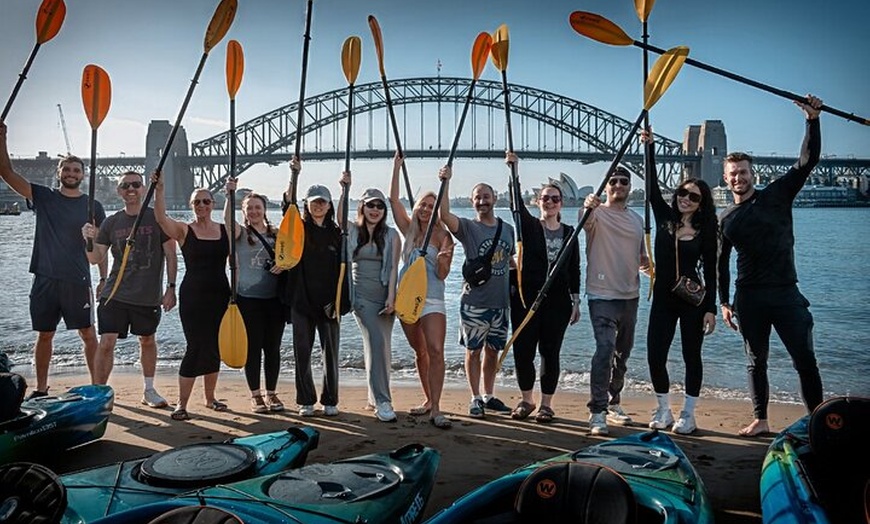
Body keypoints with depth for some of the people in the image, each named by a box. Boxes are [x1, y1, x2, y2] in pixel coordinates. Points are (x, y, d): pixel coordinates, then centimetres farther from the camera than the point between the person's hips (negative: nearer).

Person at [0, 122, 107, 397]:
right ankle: (41, 389, 22)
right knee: (44, 335, 11)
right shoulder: (43, 197, 7)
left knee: (89, 334, 1)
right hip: (45, 279, 2)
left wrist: (104, 278, -1)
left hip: (78, 281, -2)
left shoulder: (93, 207, 4)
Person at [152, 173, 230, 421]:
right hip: (192, 296, -3)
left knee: (214, 348, 12)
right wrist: (159, 189, -29)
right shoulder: (184, 230, -1)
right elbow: (161, 218, -19)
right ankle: (181, 403, 5)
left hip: (219, 295, 4)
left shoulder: (226, 230, 8)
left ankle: (210, 398, 27)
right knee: (196, 347, -6)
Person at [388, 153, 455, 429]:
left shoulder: (442, 236, -4)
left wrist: (442, 259, -29)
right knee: (420, 352, 14)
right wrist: (396, 168, -2)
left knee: (435, 351, -15)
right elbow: (393, 200, 1)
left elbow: (442, 274, -8)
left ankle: (435, 409, -14)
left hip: (432, 299, -5)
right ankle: (428, 399, 27)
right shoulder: (409, 230, 8)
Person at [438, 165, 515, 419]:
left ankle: (488, 396, 28)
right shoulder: (467, 227, -5)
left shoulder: (508, 229, 9)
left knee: (493, 351, 14)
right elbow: (444, 215, -23)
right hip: (475, 302, -4)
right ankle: (475, 398, 18)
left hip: (501, 301, 4)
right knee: (473, 350, 4)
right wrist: (445, 182, -28)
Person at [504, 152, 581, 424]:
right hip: (526, 298, 0)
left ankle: (546, 403, 17)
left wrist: (575, 302, 6)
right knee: (522, 349, 3)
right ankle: (527, 400, 21)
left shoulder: (570, 233, 8)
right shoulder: (529, 226, 4)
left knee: (550, 352, 4)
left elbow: (574, 269, 9)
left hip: (557, 301, 1)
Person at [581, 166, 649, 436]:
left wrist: (646, 263, -1)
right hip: (602, 295, -7)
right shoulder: (597, 214, -6)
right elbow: (586, 221, -32)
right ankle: (597, 412, -13)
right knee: (605, 349, -19)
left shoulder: (637, 220, 13)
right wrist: (588, 206, -54)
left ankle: (613, 404, 32)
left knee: (622, 353, 16)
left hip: (630, 295, 7)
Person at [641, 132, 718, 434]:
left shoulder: (706, 232, -2)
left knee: (691, 357, 5)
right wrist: (649, 147, -10)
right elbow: (652, 187, -4)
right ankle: (664, 411, 18)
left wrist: (710, 309, -8)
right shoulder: (665, 218, 5)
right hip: (663, 299, 3)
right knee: (655, 355, 0)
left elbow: (710, 273, -2)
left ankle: (688, 415, 18)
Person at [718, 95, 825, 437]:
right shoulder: (725, 220, 9)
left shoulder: (777, 195, 4)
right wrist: (724, 302, 7)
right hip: (748, 297, 2)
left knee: (805, 359, -3)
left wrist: (812, 120, -16)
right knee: (756, 362, 10)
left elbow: (807, 162, -6)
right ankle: (761, 420, 21)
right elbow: (721, 263, 12)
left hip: (785, 292, -2)